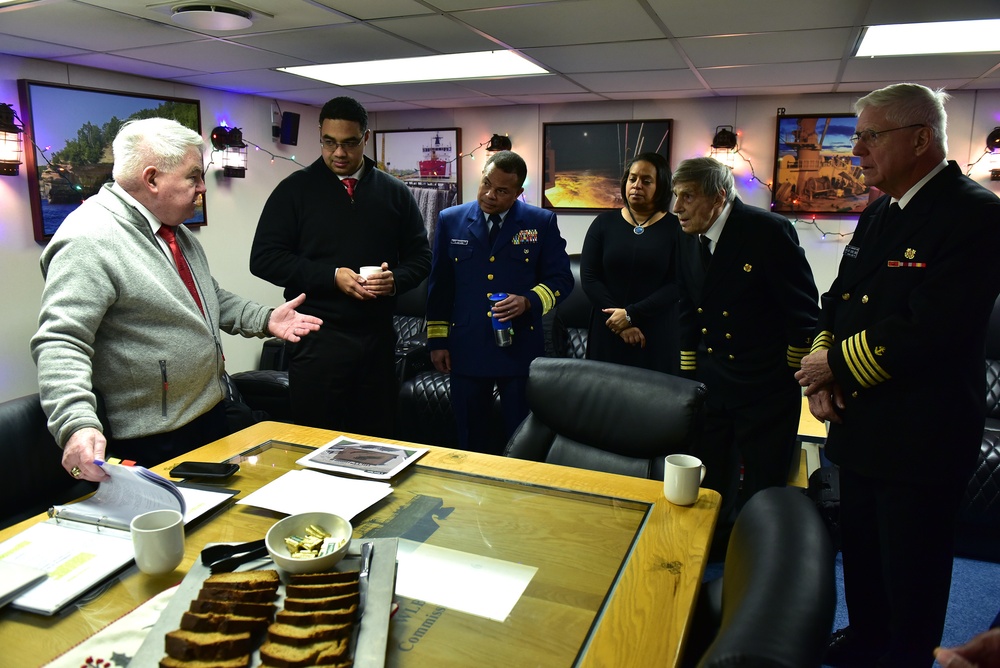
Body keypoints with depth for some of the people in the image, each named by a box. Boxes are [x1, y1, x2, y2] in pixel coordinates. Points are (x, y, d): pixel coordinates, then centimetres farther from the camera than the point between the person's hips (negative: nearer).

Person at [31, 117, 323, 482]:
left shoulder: (176, 231, 10)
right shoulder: (89, 240, -19)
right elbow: (61, 343, -25)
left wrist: (264, 319, 7)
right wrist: (78, 424, -38)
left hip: (212, 415, 9)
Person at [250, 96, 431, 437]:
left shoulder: (394, 192, 9)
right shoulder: (295, 189, 2)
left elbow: (420, 256, 12)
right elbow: (264, 257, -3)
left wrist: (396, 279, -11)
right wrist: (331, 277, -15)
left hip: (379, 337, 3)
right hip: (317, 341, -2)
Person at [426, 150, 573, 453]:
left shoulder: (542, 222, 0)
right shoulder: (451, 220, 5)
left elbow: (561, 279, 2)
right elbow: (439, 284, 8)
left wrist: (528, 301, -18)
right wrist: (437, 340, 5)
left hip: (521, 349, -1)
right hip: (466, 349, 2)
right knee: (470, 442, 12)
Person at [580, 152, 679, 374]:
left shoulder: (676, 228, 0)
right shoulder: (604, 223, 5)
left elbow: (676, 285, -8)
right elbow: (589, 277, -3)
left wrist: (632, 314, -15)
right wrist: (619, 320, -11)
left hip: (657, 335, -1)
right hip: (608, 332, 1)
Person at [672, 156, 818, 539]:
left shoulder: (768, 231, -15)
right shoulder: (688, 239, 3)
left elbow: (804, 308, -11)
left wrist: (792, 375, -8)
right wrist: (688, 373, 13)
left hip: (766, 388, -5)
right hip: (710, 385, 6)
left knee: (764, 490, 6)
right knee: (711, 483, 14)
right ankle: (715, 548, 35)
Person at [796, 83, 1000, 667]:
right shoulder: (878, 215, 10)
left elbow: (928, 333, -27)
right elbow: (836, 302, 11)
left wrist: (836, 364, -15)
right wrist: (822, 375, -5)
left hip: (922, 440, -8)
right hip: (861, 424, 8)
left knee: (911, 574, 11)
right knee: (861, 553, 24)